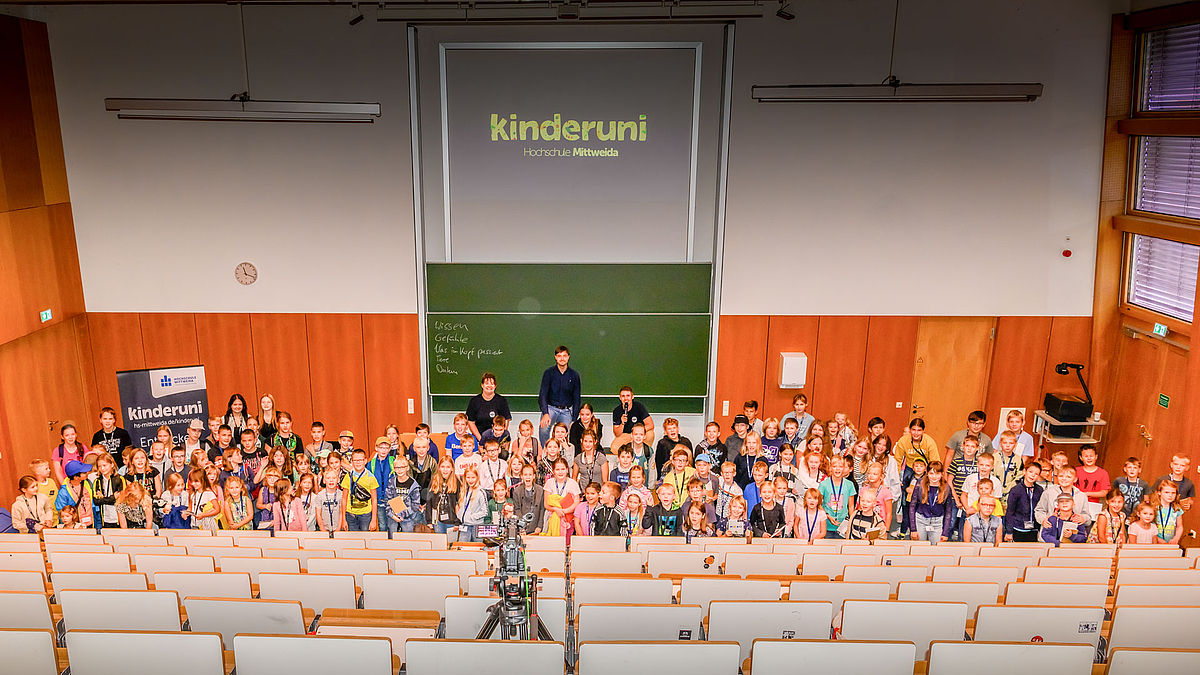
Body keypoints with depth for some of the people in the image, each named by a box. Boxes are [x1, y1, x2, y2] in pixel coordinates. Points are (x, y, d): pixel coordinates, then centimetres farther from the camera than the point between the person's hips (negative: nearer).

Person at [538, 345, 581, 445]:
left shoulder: (574, 375, 3)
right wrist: (545, 413, -23)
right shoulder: (549, 372, -1)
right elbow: (543, 394, -6)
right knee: (543, 428, -29)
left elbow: (576, 399, 8)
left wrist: (574, 419, 0)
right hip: (551, 408, -2)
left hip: (566, 411, 2)